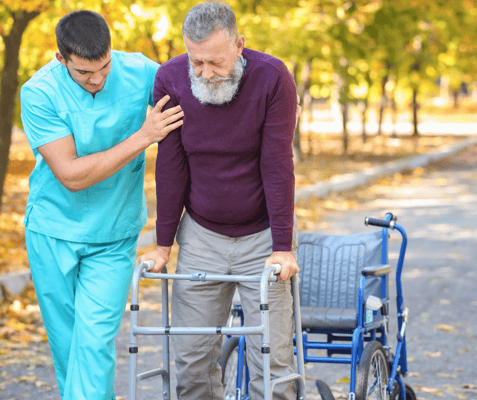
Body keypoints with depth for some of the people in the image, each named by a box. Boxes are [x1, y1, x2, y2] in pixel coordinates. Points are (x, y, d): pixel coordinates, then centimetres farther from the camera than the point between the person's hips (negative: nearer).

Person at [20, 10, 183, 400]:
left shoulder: (138, 72, -10)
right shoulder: (39, 93, -17)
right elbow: (71, 174, -22)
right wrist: (143, 137, -23)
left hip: (114, 236, 0)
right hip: (53, 234, 0)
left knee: (94, 342, -11)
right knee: (66, 343, 9)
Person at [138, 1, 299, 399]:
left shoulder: (272, 77, -16)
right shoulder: (170, 79, -9)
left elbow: (277, 166, -14)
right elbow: (170, 165, -4)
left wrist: (283, 247, -14)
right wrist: (163, 244, -1)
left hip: (261, 236, -2)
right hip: (200, 235, 2)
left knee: (272, 356, -4)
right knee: (192, 355, 2)